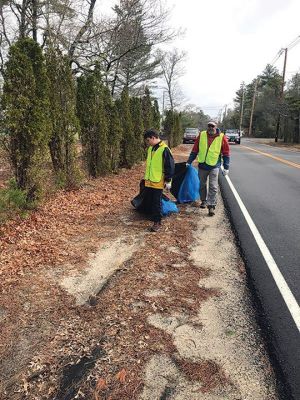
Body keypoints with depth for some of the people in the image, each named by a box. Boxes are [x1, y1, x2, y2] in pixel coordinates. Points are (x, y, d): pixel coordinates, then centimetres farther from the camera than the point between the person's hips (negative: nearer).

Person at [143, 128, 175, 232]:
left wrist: (168, 180, -13)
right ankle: (153, 217, 28)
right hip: (149, 181, 8)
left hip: (158, 182, -8)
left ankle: (157, 222, 11)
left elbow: (170, 165, -14)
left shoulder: (164, 149, -14)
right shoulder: (150, 148, 10)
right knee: (149, 201, 13)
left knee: (156, 203, 0)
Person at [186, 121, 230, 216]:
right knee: (202, 185, 16)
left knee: (213, 187, -6)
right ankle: (204, 201, 34)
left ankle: (211, 206, -1)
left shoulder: (222, 137, -6)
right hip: (202, 165, 3)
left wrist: (226, 167, -3)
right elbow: (194, 150, 6)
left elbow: (226, 153, -1)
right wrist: (189, 162, 7)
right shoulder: (201, 135, 0)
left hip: (214, 166, -3)